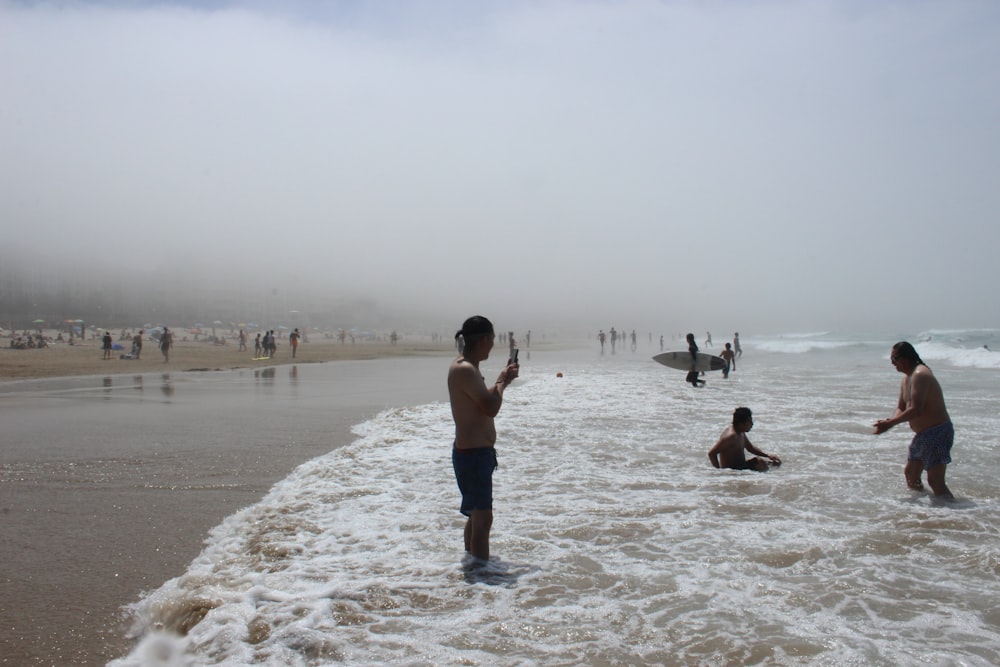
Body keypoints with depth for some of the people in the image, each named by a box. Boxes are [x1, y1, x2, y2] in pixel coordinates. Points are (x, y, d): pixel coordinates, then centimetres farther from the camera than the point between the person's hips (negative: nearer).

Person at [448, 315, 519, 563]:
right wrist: (502, 381, -11)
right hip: (473, 454, -11)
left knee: (476, 515, 22)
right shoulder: (465, 369, -21)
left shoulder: (463, 367, 11)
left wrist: (503, 379, 17)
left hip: (475, 452, 11)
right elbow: (491, 408, -26)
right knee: (483, 518, -7)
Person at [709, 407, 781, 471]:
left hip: (740, 466, 10)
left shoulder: (740, 432, 7)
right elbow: (711, 453, -29)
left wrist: (768, 456, 10)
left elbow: (750, 448, 22)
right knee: (761, 463, -28)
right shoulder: (731, 436, -25)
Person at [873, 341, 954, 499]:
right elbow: (901, 408, 15)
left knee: (935, 481, -15)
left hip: (938, 432, -11)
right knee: (910, 474, 19)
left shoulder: (920, 375, -19)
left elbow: (916, 409, -27)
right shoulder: (907, 378, 13)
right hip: (923, 434, 11)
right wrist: (890, 421, -6)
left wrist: (890, 423, -21)